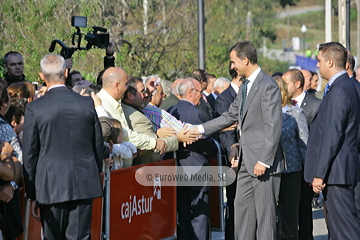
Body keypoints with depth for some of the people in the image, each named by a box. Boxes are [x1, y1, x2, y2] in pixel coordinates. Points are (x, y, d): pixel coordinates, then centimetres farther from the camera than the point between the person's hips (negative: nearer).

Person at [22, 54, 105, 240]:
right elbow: (99, 146, 8)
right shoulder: (87, 104, 1)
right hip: (84, 184, 2)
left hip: (51, 187, -2)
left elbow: (30, 154, -2)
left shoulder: (34, 108, -6)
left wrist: (31, 195, 4)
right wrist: (96, 175, 22)